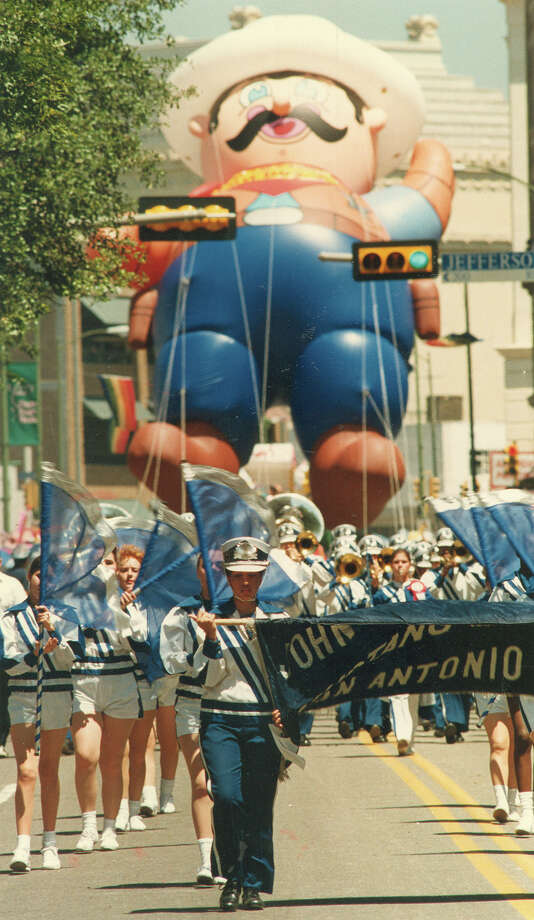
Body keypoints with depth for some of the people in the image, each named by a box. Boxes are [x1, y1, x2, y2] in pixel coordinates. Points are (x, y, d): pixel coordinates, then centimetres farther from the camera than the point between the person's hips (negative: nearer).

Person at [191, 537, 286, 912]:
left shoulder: (278, 619, 9)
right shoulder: (215, 618, 6)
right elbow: (211, 677, -2)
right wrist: (211, 638, -16)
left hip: (263, 719, 1)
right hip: (220, 718, -1)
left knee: (259, 804, -4)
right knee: (227, 796, -15)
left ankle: (255, 885, 7)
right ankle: (232, 878, 1)